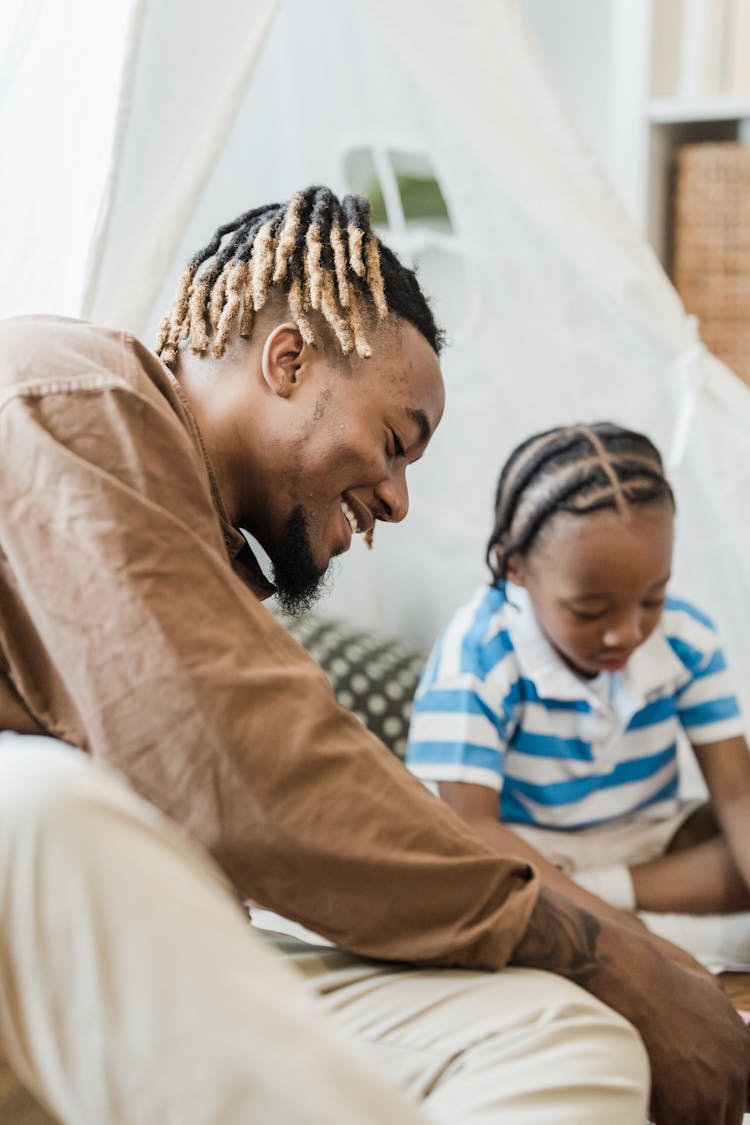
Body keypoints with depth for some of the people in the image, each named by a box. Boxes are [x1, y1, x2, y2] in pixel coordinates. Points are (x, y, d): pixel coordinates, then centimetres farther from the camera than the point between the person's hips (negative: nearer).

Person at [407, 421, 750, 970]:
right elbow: (469, 822, -28)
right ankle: (699, 937, -29)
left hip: (648, 838, 4)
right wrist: (619, 928, -39)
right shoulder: (478, 652, -25)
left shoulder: (686, 638, -12)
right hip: (526, 850, -3)